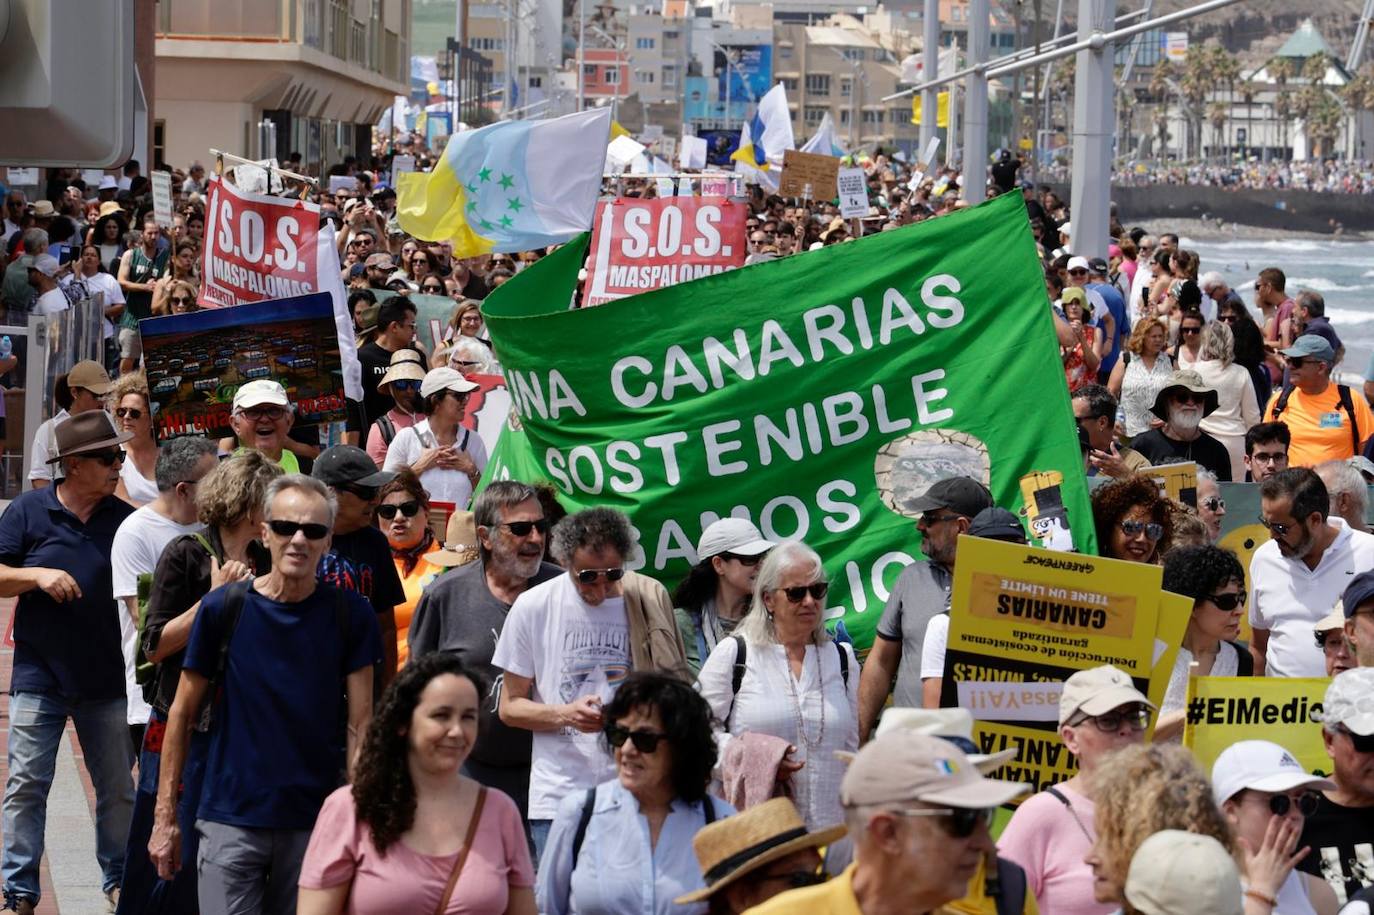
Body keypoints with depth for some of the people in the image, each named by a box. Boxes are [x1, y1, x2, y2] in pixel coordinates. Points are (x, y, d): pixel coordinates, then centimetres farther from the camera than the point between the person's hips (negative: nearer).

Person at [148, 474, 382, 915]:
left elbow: (360, 724, 1)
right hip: (231, 819, -1)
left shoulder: (349, 615, -1)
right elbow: (183, 712, 3)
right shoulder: (223, 608, -3)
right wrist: (165, 816, 1)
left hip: (314, 823, 1)